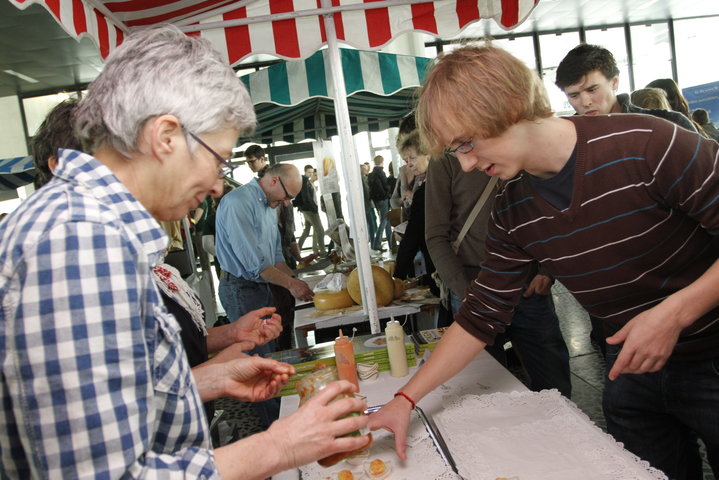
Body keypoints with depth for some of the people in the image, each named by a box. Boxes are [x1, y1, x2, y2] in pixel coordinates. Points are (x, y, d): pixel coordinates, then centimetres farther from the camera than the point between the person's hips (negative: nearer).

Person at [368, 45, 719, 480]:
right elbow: (480, 318, -1)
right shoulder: (512, 214, -7)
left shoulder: (646, 145, -24)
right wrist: (405, 399, -5)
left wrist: (675, 312, -27)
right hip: (632, 369, 4)